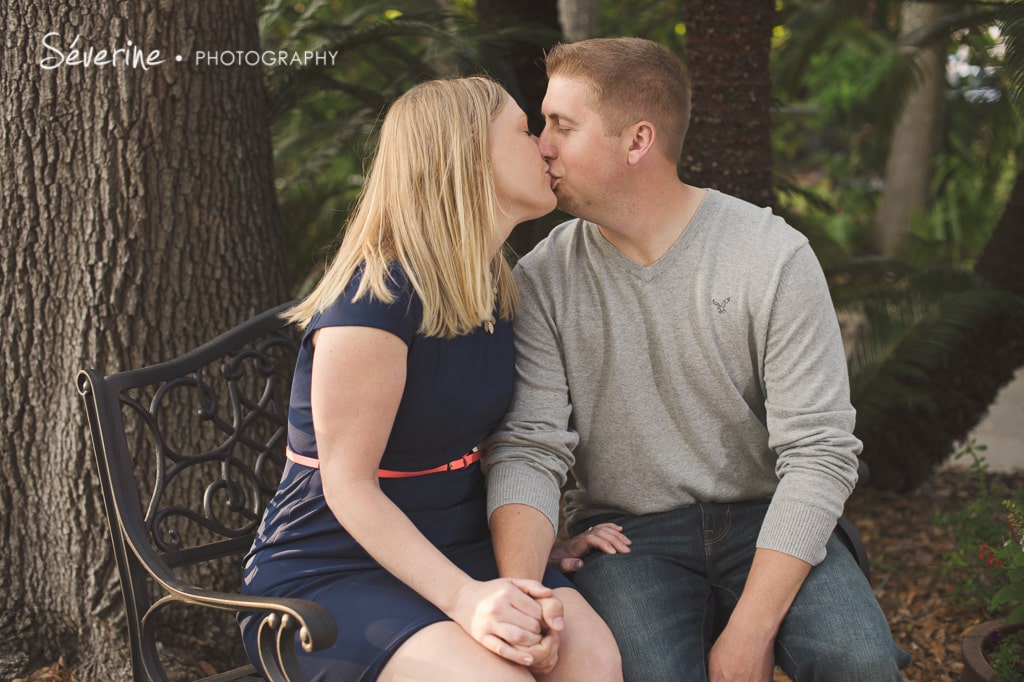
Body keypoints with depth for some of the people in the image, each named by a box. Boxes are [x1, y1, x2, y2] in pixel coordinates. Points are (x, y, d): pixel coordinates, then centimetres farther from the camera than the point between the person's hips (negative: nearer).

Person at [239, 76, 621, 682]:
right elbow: (349, 485, -19)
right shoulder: (379, 297, -19)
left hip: (461, 548, 7)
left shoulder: (498, 290, 8)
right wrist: (463, 597, -29)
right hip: (331, 571, -6)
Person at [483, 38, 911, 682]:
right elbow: (527, 448, -9)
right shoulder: (543, 279, -2)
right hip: (625, 533, 0)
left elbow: (819, 451, -12)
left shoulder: (775, 256, -9)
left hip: (762, 518, 0)